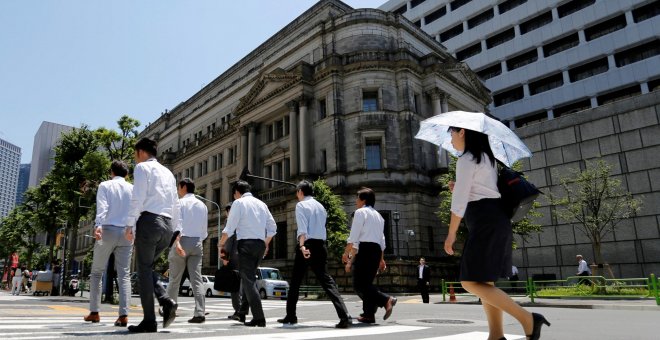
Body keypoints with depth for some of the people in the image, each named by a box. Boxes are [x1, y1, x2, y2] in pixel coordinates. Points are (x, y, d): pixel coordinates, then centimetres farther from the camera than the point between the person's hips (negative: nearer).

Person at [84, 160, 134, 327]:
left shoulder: (105, 185, 5)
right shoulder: (133, 189, 12)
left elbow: (102, 207, -12)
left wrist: (98, 225, -24)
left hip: (108, 230, -2)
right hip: (126, 232, 2)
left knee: (97, 272, 12)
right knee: (124, 274, 1)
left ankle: (94, 312, 12)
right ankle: (124, 315, -8)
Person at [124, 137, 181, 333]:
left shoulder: (142, 167, 3)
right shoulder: (168, 172, 23)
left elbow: (138, 197, -9)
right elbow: (176, 204, 20)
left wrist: (130, 224, -9)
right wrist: (177, 231, 21)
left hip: (149, 221, -6)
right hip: (167, 225, 7)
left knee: (144, 269, 1)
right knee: (147, 267, 18)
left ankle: (149, 321, 1)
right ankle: (166, 301, -2)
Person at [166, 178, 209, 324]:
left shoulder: (180, 203, -1)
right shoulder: (203, 205, 14)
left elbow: (177, 223, -15)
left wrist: (177, 242, -23)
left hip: (182, 240, -4)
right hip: (197, 243, 4)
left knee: (174, 279, 9)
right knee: (197, 278, -2)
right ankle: (200, 313, -10)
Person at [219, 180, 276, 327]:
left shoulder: (238, 202, -1)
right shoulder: (261, 204, 16)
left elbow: (229, 228, -8)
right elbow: (273, 228, 15)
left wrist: (221, 244, 4)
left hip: (246, 244, -6)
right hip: (260, 244, 6)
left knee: (249, 280, -6)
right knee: (248, 278, 18)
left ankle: (259, 318, -12)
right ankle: (242, 313, 20)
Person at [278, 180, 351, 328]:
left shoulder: (301, 205, -1)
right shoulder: (321, 206, 20)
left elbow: (302, 228, -16)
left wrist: (302, 246, -26)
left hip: (307, 245, -5)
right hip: (321, 245, 5)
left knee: (296, 281, 11)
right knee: (326, 280, -2)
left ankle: (291, 315, 22)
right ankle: (344, 316, -17)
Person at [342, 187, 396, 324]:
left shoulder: (360, 212, -2)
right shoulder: (378, 215, 22)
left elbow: (353, 236, -10)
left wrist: (346, 253, -4)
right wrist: (381, 259, 24)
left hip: (365, 249, -8)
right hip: (377, 250, 9)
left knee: (359, 284, -8)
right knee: (367, 282, 13)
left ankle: (386, 300, -22)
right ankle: (369, 314, 10)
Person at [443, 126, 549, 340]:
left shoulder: (466, 159, -8)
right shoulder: (487, 158, 21)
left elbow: (459, 201, -12)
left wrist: (451, 234, -5)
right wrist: (460, 189, 16)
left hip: (485, 222, -10)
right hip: (497, 220, 10)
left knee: (471, 283, -9)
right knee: (484, 281, 10)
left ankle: (528, 319, -12)